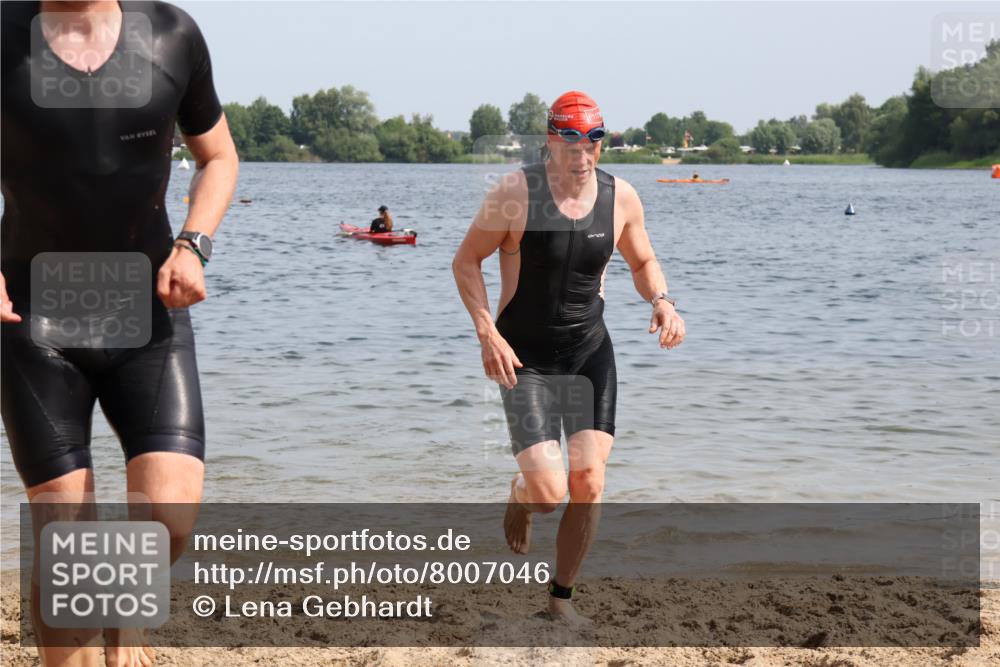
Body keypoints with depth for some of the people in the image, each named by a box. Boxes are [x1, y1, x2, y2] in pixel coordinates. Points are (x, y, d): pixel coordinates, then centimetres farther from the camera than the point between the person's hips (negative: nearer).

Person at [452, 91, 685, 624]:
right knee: (548, 492, -13)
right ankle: (519, 495, 27)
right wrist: (488, 334, -17)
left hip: (591, 353, 4)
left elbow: (642, 262, 14)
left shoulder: (620, 198, -2)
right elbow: (466, 261, -5)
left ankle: (562, 595, 17)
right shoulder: (515, 192, -14)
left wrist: (662, 302, -7)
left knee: (588, 485, -4)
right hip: (524, 359, -3)